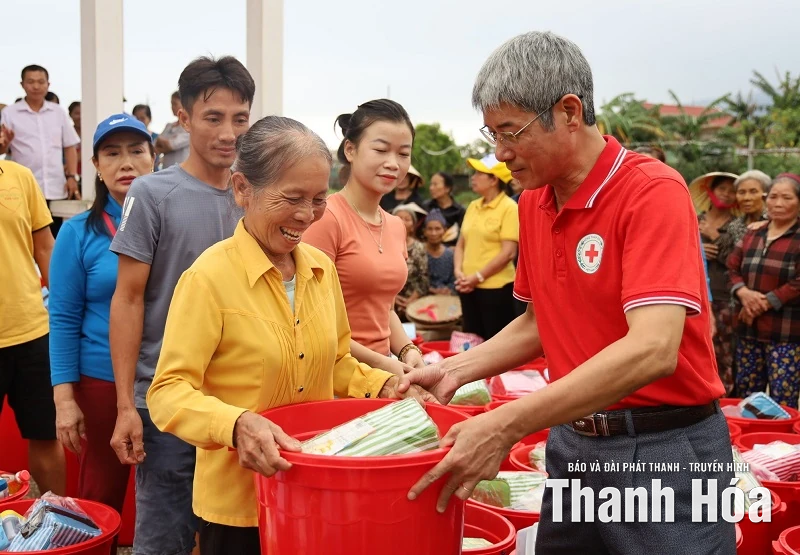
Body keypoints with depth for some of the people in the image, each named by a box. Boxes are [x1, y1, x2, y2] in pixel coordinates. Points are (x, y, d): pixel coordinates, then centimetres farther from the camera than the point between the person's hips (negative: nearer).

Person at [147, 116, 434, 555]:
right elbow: (168, 392, -18)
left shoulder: (322, 268, 2)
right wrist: (237, 424, -33)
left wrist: (381, 385, -3)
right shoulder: (209, 276, -17)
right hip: (239, 501, -5)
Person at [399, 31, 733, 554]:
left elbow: (652, 349, -30)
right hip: (572, 441, 7)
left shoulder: (653, 192, -18)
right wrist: (456, 369, 0)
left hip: (664, 449, -6)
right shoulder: (533, 202, 4)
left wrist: (506, 425, -33)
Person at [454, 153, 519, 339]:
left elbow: (508, 253, -15)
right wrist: (459, 272, -2)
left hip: (496, 288, -6)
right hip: (468, 287, 7)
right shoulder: (473, 206, 10)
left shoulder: (509, 208, -9)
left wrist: (478, 277, -14)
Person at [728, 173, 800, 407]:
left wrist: (765, 303, -15)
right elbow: (732, 268, 12)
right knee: (746, 397, 12)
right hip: (749, 331, 5)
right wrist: (743, 292, -7)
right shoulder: (752, 235, 14)